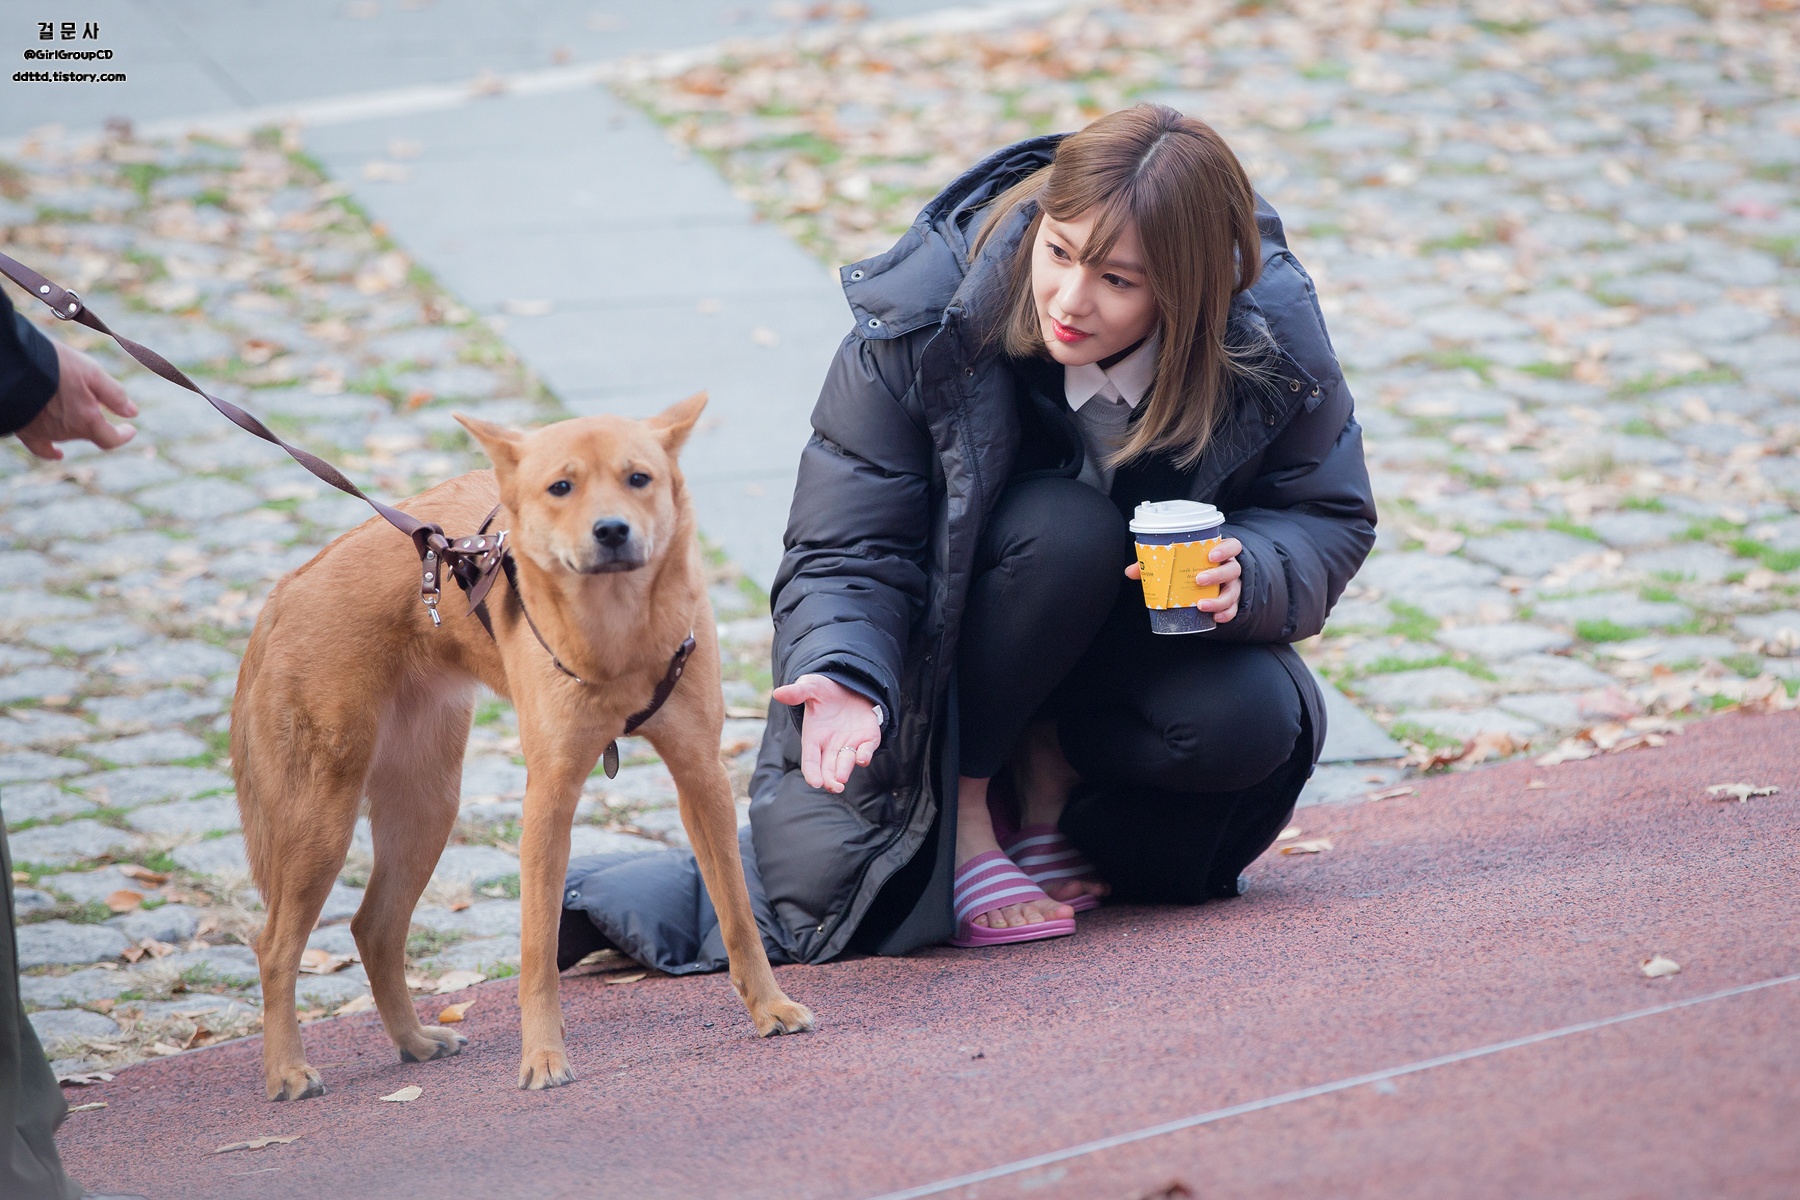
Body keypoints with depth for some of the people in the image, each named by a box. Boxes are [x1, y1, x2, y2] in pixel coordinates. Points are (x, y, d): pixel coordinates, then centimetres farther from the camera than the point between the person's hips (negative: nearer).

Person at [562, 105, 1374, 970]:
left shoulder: (1268, 331, -22)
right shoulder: (924, 319, -27)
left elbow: (1329, 517, -7)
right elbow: (845, 553, -23)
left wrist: (1247, 573, -31)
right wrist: (845, 681, -44)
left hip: (1135, 626, 2)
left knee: (1251, 724, -29)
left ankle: (1045, 777, 1)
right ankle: (958, 799, -12)